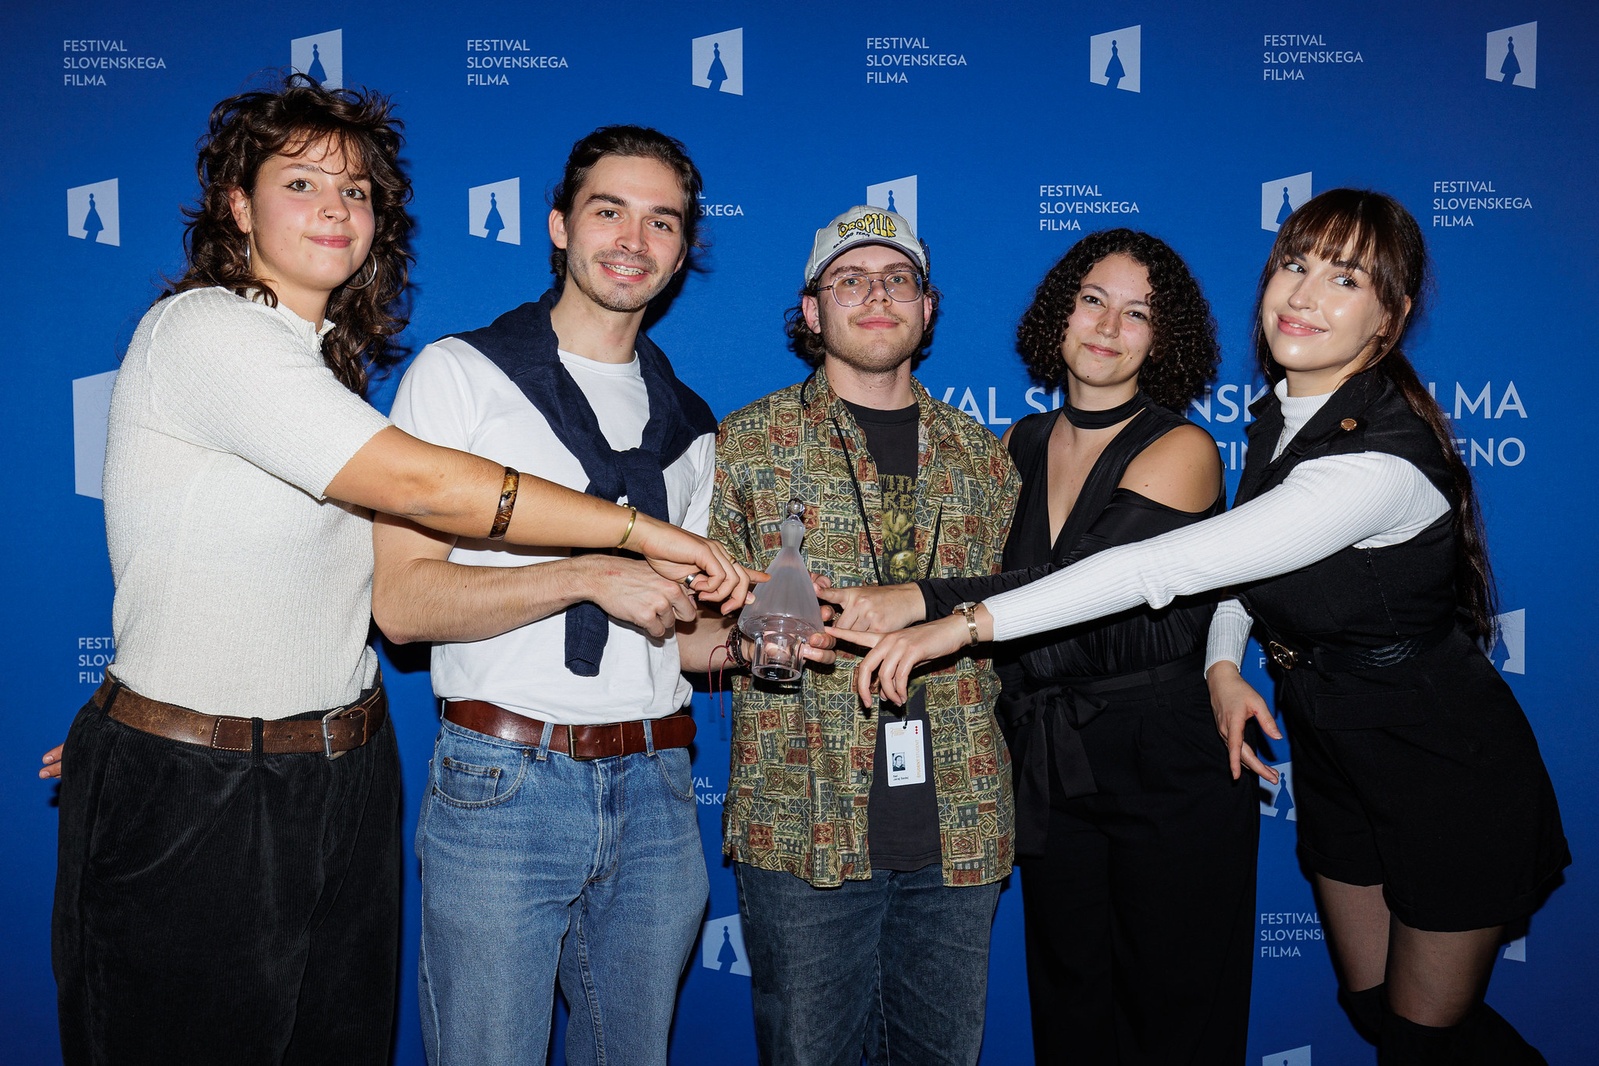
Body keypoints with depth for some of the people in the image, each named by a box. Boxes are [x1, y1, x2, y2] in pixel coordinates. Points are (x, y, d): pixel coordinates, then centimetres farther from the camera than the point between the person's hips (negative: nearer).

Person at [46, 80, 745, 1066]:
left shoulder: (325, 359, 12)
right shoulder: (206, 329, -14)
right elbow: (419, 483, -22)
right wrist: (639, 530, -19)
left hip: (344, 786, 7)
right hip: (194, 800, -7)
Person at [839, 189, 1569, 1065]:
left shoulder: (1382, 459, -31)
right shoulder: (1277, 413, -2)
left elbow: (1162, 565, -37)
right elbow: (1244, 556, 12)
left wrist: (966, 622, -37)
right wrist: (1222, 664, -8)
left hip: (1449, 774, -7)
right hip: (1333, 753, 7)